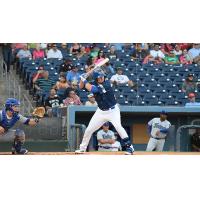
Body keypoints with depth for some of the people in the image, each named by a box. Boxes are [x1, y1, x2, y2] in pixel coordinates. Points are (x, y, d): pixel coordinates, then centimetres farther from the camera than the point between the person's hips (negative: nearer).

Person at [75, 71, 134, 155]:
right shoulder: (94, 84, -3)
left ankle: (129, 147, -19)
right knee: (89, 129, 5)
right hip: (101, 112, 5)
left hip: (113, 110, -5)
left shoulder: (106, 83, -20)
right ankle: (82, 148, 24)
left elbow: (91, 89, -29)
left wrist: (84, 80, -18)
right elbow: (81, 86, 5)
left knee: (118, 127, -26)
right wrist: (82, 78, -14)